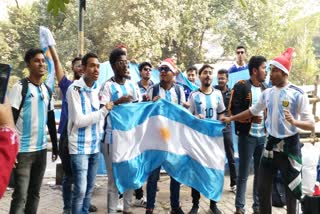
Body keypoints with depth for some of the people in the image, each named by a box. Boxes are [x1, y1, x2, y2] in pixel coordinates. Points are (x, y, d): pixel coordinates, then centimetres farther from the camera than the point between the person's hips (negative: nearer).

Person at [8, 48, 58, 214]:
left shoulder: (47, 91, 11)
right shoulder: (20, 88, -8)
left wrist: (55, 147, 16)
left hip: (41, 150, 6)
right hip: (23, 150, -6)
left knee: (35, 193, 12)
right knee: (20, 196, -5)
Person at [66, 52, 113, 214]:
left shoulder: (97, 89, 8)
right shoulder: (74, 89, -11)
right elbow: (79, 120, -17)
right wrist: (104, 110, -15)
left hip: (95, 145, 6)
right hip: (79, 146, -6)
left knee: (89, 188, 13)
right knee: (80, 189, -6)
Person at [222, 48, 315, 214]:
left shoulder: (298, 94, -13)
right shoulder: (267, 93, 4)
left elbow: (311, 125, -15)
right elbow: (252, 111, 20)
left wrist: (294, 122, -34)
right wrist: (231, 118, 22)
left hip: (289, 145, -5)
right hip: (271, 143, 5)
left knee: (290, 189, 5)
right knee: (263, 187, 10)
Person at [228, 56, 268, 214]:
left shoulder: (265, 88, 12)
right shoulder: (241, 86, -6)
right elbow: (233, 109, -12)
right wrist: (251, 117, -20)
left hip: (263, 136, 6)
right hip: (247, 136, -5)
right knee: (243, 173, 3)